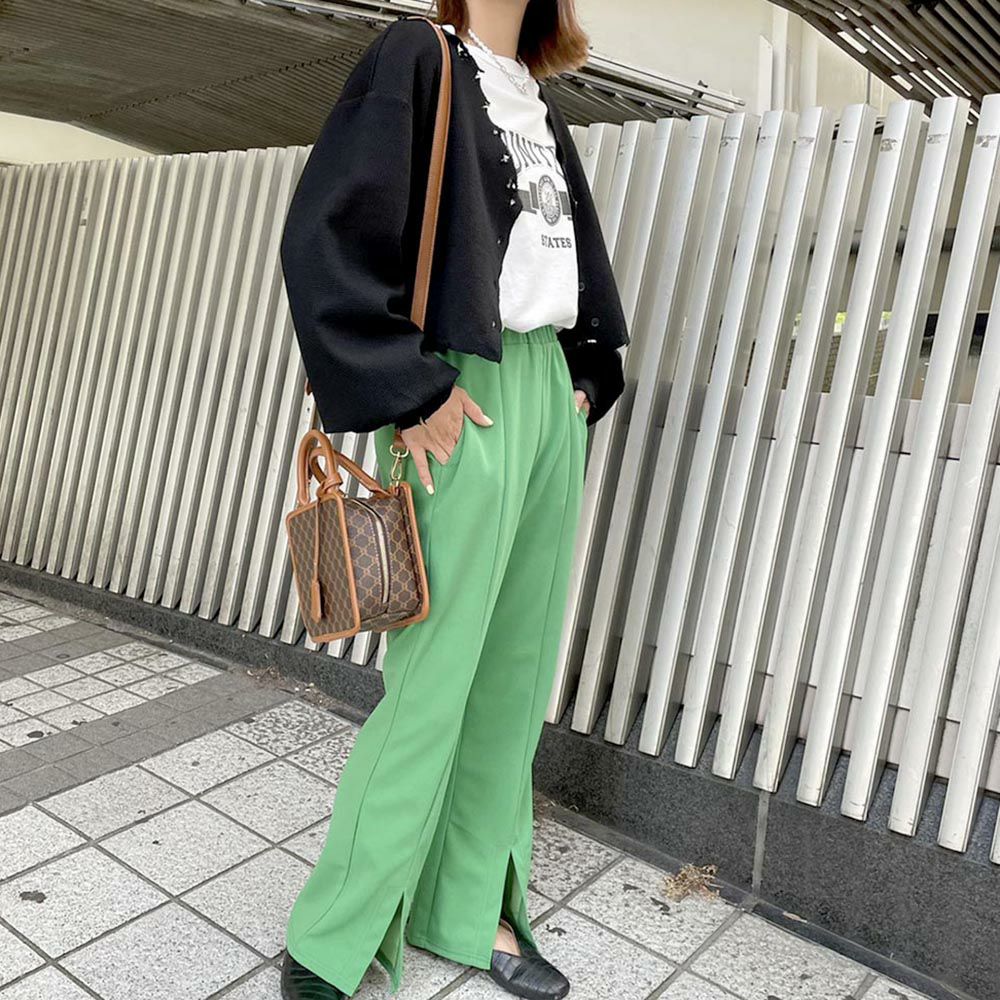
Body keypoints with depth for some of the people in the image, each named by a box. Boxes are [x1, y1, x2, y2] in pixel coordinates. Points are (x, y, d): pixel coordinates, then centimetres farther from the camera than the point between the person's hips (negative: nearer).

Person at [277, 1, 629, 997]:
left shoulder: (541, 107, 21)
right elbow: (324, 232, -13)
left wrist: (585, 375, 15)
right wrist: (406, 393, -16)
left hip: (550, 395, 8)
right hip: (467, 405, -7)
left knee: (516, 673, 10)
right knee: (431, 683, -4)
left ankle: (472, 911, 27)